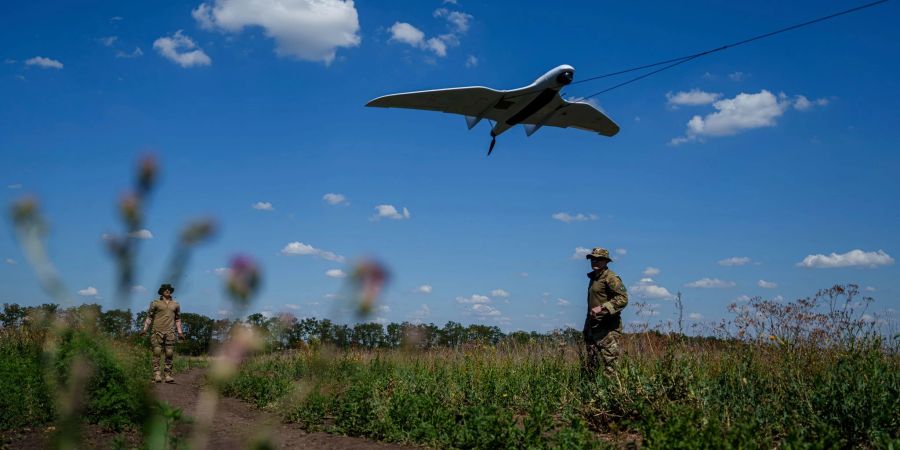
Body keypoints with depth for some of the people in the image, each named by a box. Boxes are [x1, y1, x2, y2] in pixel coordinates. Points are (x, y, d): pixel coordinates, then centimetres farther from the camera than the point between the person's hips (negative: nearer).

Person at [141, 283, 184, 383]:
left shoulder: (175, 304, 15)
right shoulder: (155, 303, 6)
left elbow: (178, 319, 22)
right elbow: (149, 317, 8)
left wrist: (180, 332, 16)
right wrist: (145, 329, 1)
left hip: (170, 332, 3)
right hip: (157, 331, -3)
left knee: (169, 354, -1)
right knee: (157, 353, -8)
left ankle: (168, 375, 1)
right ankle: (156, 375, -8)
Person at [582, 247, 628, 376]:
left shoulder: (611, 277, -10)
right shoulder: (594, 277, 18)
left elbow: (623, 299, -21)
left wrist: (602, 308, -28)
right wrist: (587, 326, 20)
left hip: (607, 328, -10)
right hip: (593, 327, 10)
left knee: (610, 364, -10)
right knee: (589, 365, 12)